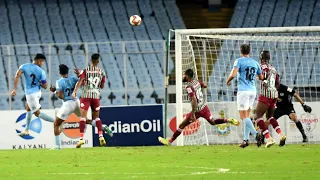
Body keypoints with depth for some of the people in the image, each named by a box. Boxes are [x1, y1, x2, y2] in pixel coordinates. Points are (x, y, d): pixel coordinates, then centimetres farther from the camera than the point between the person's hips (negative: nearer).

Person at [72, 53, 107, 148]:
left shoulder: (85, 70, -1)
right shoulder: (101, 72, 6)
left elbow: (80, 81, -13)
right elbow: (102, 86, 13)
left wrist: (74, 92, -18)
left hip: (86, 95, -3)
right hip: (96, 96, 3)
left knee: (83, 116, -6)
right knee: (96, 117, 18)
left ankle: (81, 138, -18)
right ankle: (101, 136, 4)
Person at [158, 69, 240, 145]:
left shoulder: (189, 86, -22)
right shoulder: (196, 81, 1)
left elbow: (194, 100, -29)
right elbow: (205, 86, 21)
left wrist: (193, 114, -28)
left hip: (198, 110, -7)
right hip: (204, 107, 7)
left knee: (182, 125, 2)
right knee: (213, 122, 26)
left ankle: (170, 141, 8)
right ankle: (229, 120, 10)